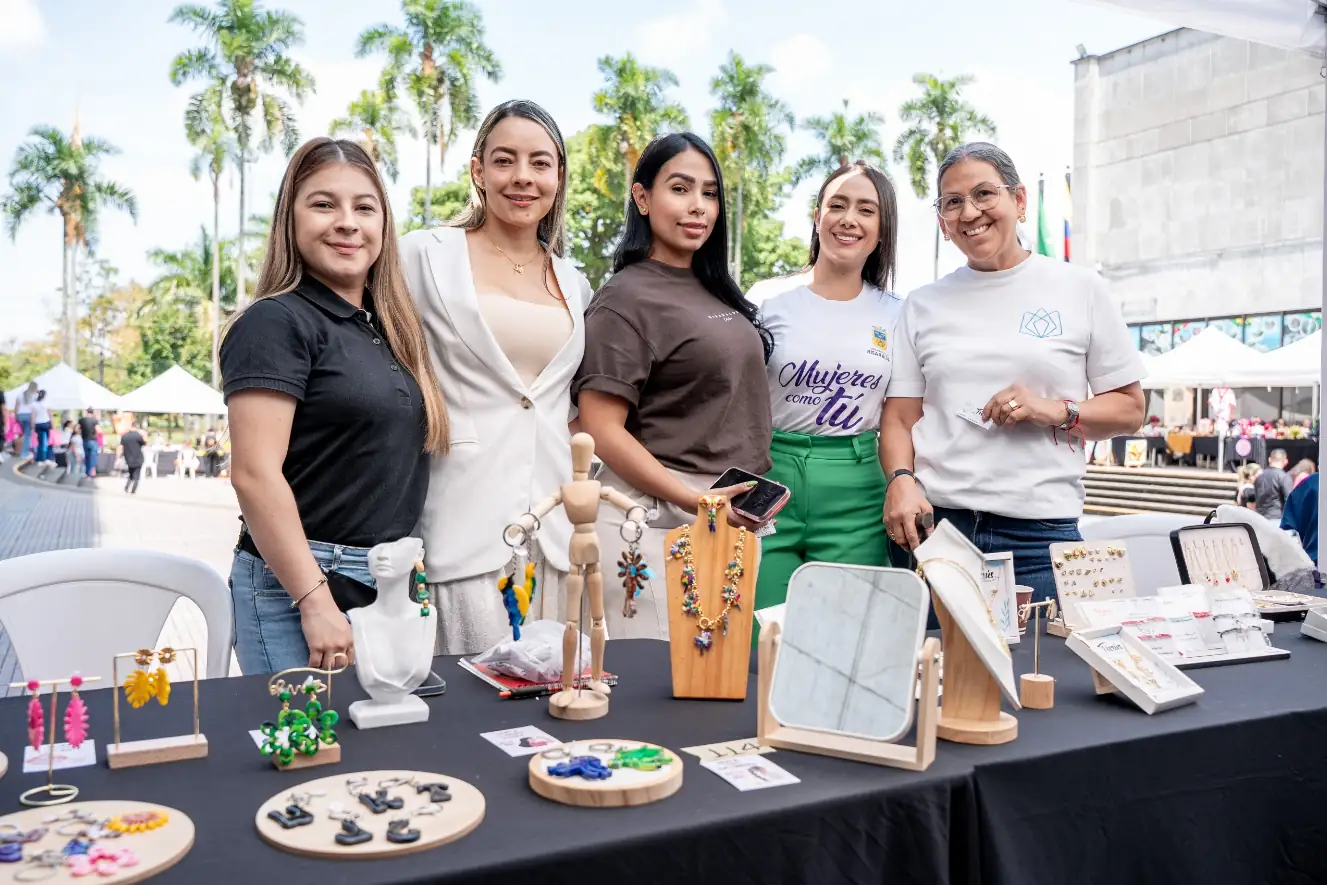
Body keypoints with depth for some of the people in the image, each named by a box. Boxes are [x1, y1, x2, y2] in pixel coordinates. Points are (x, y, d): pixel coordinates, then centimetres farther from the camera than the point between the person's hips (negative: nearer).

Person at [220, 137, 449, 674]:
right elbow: (255, 474, -18)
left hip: (392, 585, 8)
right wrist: (315, 603, -21)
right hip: (299, 587, -7)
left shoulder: (389, 327, 12)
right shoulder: (276, 323, -10)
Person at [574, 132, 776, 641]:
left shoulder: (715, 292, 14)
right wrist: (693, 501, -21)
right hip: (657, 515, -7)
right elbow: (602, 430, -14)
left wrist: (749, 504, 10)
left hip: (736, 516, 7)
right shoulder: (626, 298, -8)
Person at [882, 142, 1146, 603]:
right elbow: (900, 418, 8)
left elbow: (1129, 409, 7)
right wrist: (901, 480, -11)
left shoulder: (1080, 288, 6)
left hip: (1039, 533, -1)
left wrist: (1055, 411, -10)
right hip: (933, 522, 1)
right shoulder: (923, 305, 10)